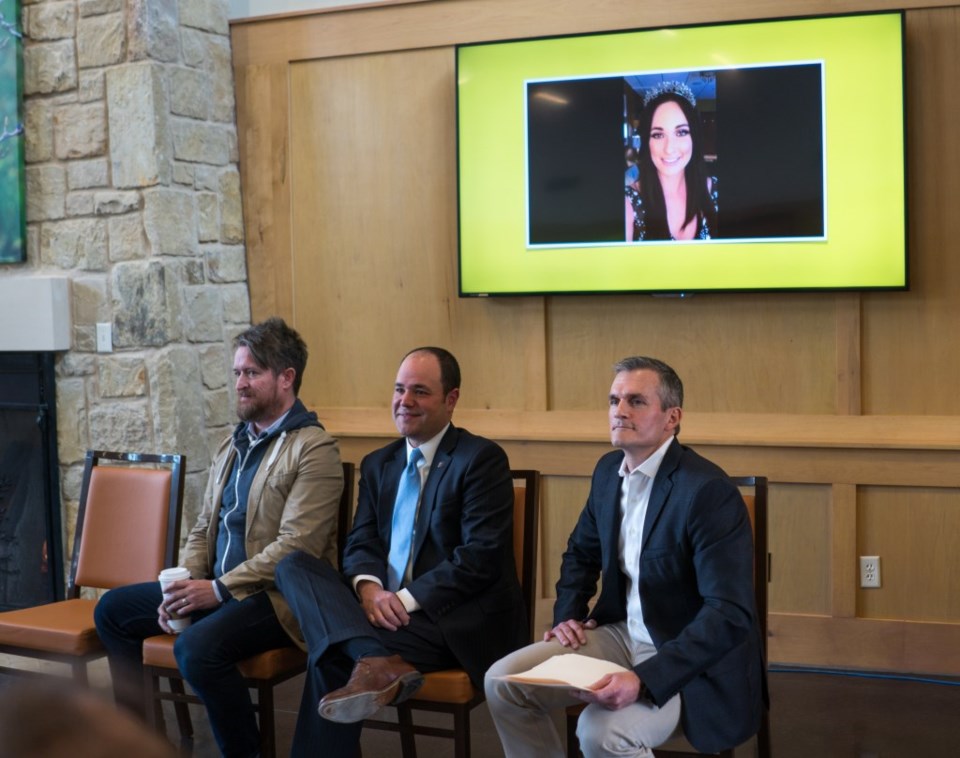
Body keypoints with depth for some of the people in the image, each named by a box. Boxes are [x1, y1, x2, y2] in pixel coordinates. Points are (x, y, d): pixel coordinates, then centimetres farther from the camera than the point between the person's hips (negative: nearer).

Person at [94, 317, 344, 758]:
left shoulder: (314, 450, -12)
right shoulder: (234, 444, 15)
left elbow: (295, 547, -20)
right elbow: (203, 528, 16)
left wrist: (219, 590, -21)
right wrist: (183, 586, -2)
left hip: (276, 595, -9)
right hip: (215, 586, 9)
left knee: (197, 649, -33)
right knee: (112, 610, 9)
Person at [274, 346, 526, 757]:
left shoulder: (482, 458, -5)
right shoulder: (377, 464, 19)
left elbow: (482, 555, -15)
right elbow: (361, 543, 9)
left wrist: (407, 598, -23)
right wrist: (368, 586, -17)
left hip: (457, 620, -8)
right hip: (388, 609, 8)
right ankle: (377, 661, -43)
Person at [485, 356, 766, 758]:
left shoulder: (709, 490, -22)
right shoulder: (609, 469, 4)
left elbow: (730, 614, -27)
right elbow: (582, 551, 23)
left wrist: (643, 679, -35)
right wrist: (567, 615, 5)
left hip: (691, 660, -7)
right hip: (621, 632, 8)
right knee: (502, 682, -7)